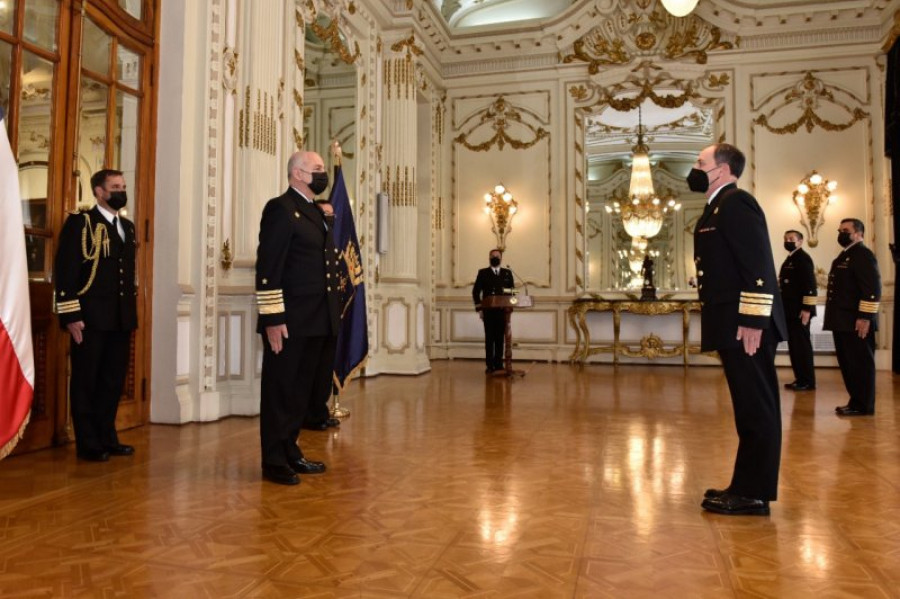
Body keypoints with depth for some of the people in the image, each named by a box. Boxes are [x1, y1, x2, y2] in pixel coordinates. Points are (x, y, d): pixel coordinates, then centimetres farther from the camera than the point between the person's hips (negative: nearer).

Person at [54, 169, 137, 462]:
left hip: (121, 318, 7)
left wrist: (131, 310, 15)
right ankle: (88, 444, 13)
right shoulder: (80, 222, -4)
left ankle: (107, 437, 23)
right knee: (86, 382, 4)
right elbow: (64, 270, -11)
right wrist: (71, 315, -16)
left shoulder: (128, 227, 16)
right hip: (91, 318, -6)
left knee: (113, 380, 12)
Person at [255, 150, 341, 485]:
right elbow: (267, 268, -15)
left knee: (303, 392, 15)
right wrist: (272, 319, -19)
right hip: (289, 322, -8)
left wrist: (332, 317, 15)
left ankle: (290, 453, 28)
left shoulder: (317, 213, 19)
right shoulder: (280, 208, -8)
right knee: (281, 392, 3)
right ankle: (274, 462, 14)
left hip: (317, 321, 8)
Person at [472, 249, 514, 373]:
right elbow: (476, 291, 3)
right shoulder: (483, 273, 6)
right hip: (488, 311, -2)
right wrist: (479, 309, -5)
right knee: (489, 338, 0)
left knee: (500, 338, 4)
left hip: (502, 311, 2)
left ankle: (498, 364, 9)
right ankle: (489, 365, 2)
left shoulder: (507, 273, 13)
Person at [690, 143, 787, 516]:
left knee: (755, 409, -3)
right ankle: (747, 486, 22)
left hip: (745, 327, -10)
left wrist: (752, 321, -23)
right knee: (751, 409, 13)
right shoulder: (719, 208, 20)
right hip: (733, 326, 10)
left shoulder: (736, 203, -10)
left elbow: (758, 264, -19)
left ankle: (754, 494, 5)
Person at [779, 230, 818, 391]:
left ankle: (808, 381, -1)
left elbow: (810, 284, -17)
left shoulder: (803, 258, -9)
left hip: (799, 311, -9)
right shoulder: (789, 259, 19)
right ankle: (800, 379, 16)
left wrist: (807, 309, -22)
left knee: (802, 345, -6)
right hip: (790, 311, 9)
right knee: (794, 345, 10)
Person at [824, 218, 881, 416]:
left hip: (856, 322, -10)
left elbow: (873, 287, -19)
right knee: (848, 363, 13)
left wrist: (865, 317, -23)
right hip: (843, 321, 10)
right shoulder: (844, 256, 20)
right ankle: (856, 402, 20)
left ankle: (863, 406, 3)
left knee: (860, 364, -3)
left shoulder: (863, 254, -10)